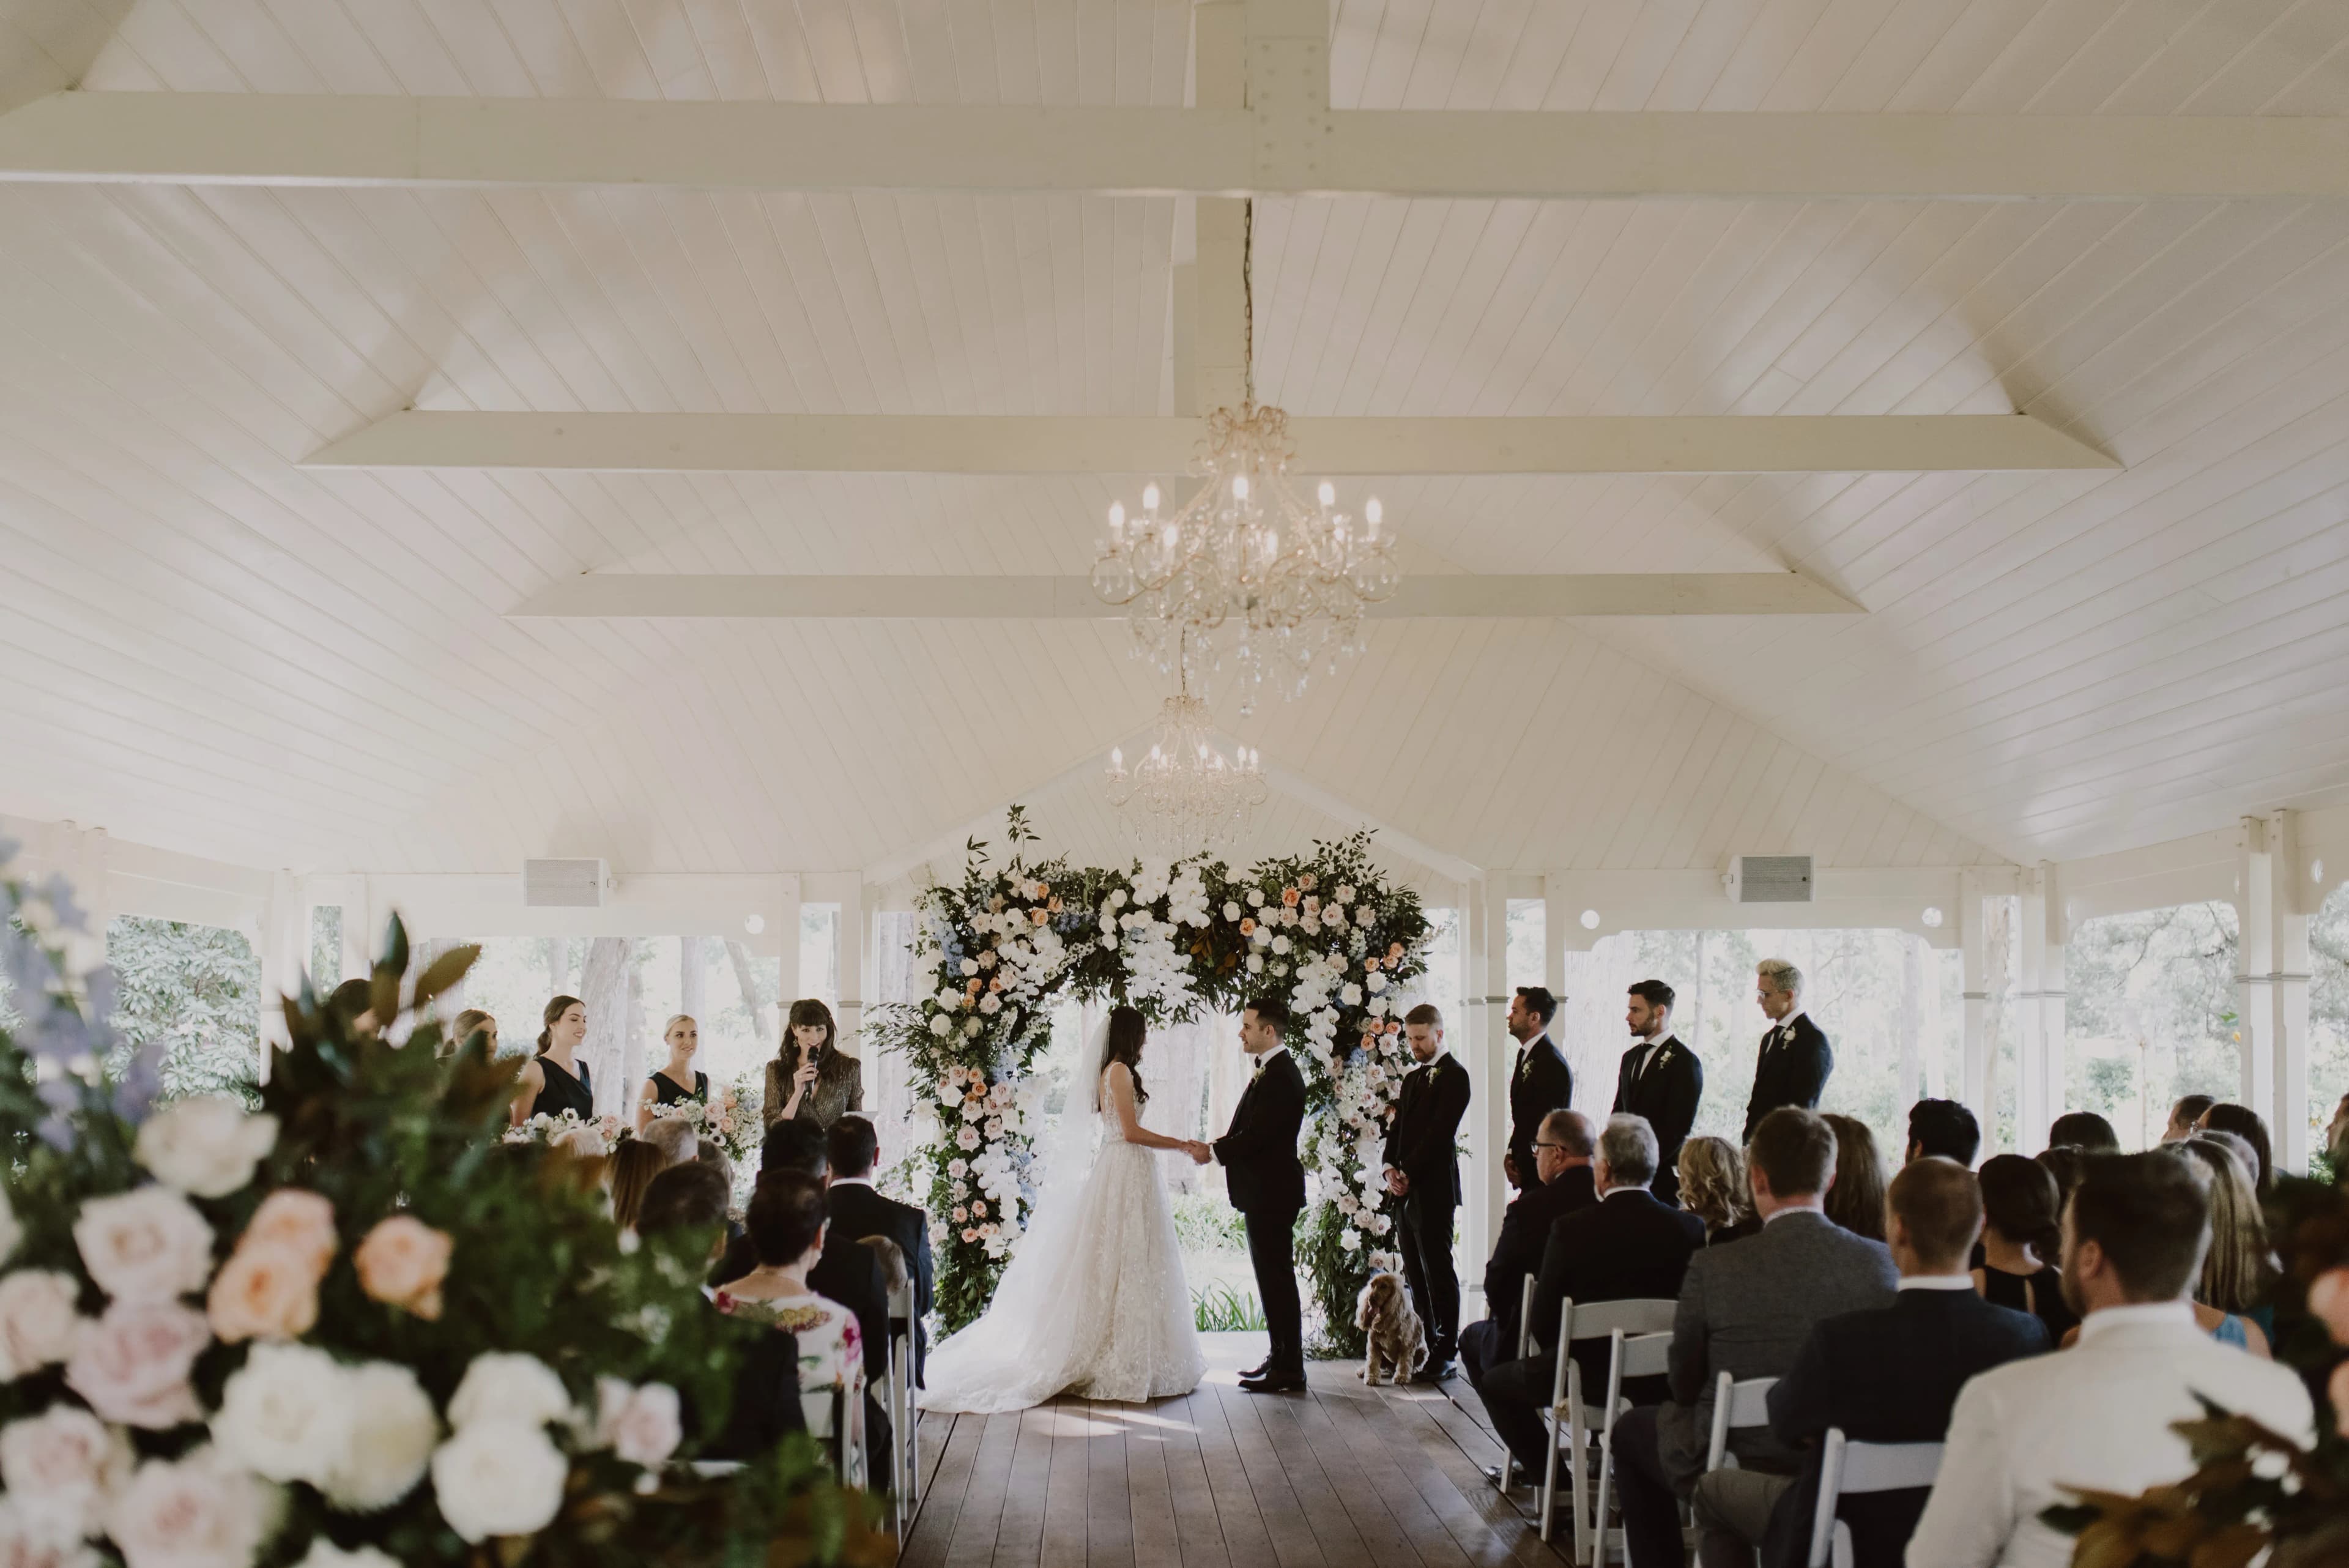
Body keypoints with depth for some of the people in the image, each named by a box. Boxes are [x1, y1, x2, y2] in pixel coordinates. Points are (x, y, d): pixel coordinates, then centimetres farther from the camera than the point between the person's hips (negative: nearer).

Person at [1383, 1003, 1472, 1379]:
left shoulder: (1454, 1076, -7)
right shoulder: (1413, 1078, 20)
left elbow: (1440, 1132, -14)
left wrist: (1409, 1174, -14)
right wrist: (1390, 1168, 1)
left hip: (1434, 1189, -8)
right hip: (1407, 1190, 8)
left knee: (1439, 1272, -5)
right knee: (1414, 1274, 10)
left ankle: (1445, 1352, -2)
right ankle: (1423, 1344, 16)